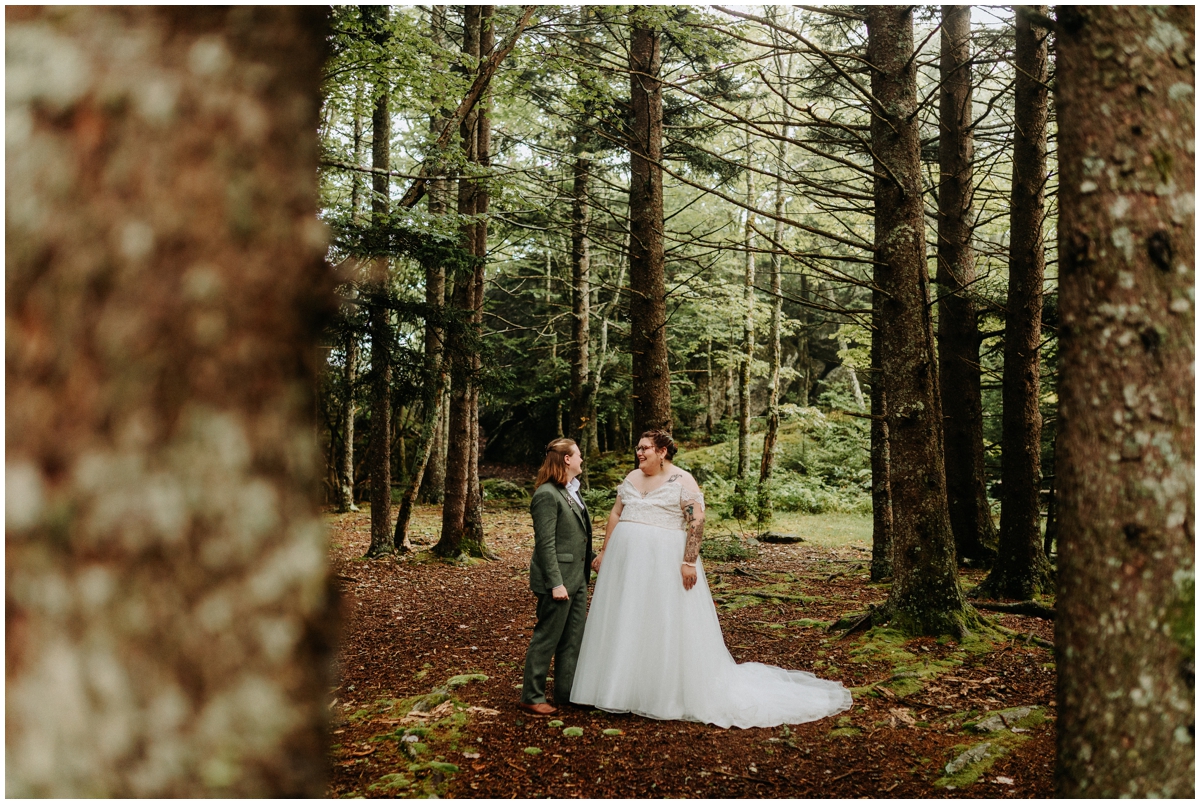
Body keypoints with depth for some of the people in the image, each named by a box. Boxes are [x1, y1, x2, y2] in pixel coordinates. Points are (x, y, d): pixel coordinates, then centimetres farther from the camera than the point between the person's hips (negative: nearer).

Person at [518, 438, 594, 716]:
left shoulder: (572, 491, 11)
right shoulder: (547, 495, -18)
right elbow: (545, 544, -21)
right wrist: (556, 583, -22)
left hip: (578, 579, 9)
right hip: (558, 580, -9)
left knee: (573, 639, 15)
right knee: (546, 639, 1)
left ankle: (567, 692, 27)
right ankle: (531, 697, 13)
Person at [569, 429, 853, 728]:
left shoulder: (681, 480, -6)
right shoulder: (632, 478, 12)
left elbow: (696, 521, -12)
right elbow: (616, 515, 15)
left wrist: (689, 561, -20)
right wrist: (604, 552, 11)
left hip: (665, 561, -6)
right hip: (626, 560, 6)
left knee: (667, 627, 0)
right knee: (625, 626, 10)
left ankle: (671, 694, 11)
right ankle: (624, 688, 22)